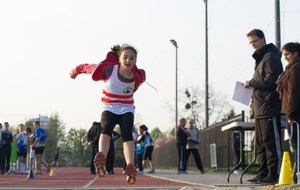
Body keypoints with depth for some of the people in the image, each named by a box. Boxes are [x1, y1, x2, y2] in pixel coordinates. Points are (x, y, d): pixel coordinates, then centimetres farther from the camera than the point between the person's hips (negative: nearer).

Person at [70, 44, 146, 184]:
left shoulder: (138, 76, -11)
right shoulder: (109, 69, -18)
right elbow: (89, 67, -1)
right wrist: (76, 71, 16)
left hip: (126, 109, 2)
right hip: (109, 108, -2)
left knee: (127, 134, -25)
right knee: (106, 128, -32)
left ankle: (130, 167, -42)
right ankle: (101, 160, -56)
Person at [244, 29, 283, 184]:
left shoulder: (270, 56, -7)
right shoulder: (259, 59, 23)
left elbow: (271, 80, -19)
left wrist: (251, 83, -9)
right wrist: (253, 104, 15)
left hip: (269, 109, -10)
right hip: (260, 110, 10)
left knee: (271, 142, -9)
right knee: (260, 143, 11)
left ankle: (274, 174, -7)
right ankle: (263, 174, 15)